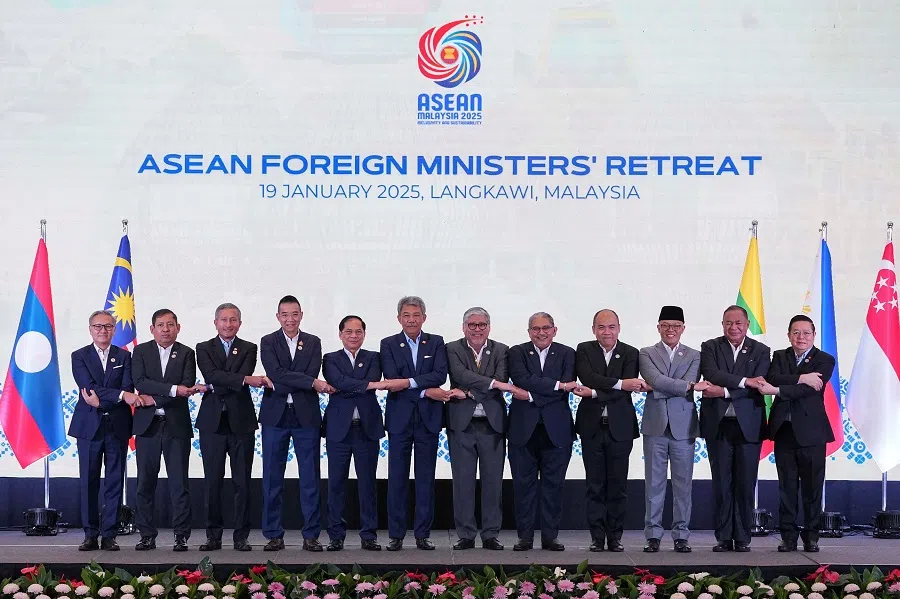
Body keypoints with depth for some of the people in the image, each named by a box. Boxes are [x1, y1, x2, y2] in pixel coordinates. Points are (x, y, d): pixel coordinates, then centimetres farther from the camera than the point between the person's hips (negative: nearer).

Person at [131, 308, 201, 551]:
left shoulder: (186, 354, 5)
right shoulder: (141, 351, 6)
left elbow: (187, 388, -7)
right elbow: (140, 382, -9)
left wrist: (155, 399, -12)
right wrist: (173, 389, -18)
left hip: (177, 425, -1)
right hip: (147, 425, 1)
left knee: (179, 483, 0)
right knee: (145, 482, 4)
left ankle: (181, 536, 5)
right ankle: (147, 536, 13)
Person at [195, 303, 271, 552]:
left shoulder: (249, 349, 9)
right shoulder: (204, 348, 8)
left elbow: (243, 381, -7)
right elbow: (212, 375, -11)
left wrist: (214, 387, -12)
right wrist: (247, 379, -19)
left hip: (241, 422, 0)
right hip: (212, 422, 0)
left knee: (242, 482, 2)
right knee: (213, 482, 3)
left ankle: (241, 536, 9)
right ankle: (213, 536, 11)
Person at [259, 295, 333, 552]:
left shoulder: (313, 343, 8)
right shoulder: (268, 342, 4)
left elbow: (312, 374, -6)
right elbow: (276, 374, -12)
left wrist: (281, 385, -13)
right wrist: (312, 383, -17)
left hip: (306, 415, 1)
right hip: (275, 416, -1)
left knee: (310, 478, 3)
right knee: (272, 478, 3)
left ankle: (311, 535, 10)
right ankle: (274, 535, 12)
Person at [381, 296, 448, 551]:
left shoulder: (436, 343, 7)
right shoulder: (389, 344, 4)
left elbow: (440, 375, -9)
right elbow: (392, 381, -9)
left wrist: (408, 382, -19)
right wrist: (426, 391, -16)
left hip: (428, 419, 1)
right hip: (400, 419, -1)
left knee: (426, 479, 5)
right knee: (397, 479, 2)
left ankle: (422, 534, 12)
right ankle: (396, 535, 9)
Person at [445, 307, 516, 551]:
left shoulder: (501, 351, 6)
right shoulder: (452, 349, 2)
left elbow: (501, 381, -9)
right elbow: (461, 374, -16)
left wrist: (468, 393, -16)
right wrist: (494, 383, -23)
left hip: (492, 423, 1)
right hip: (462, 424, -1)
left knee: (493, 481, 4)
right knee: (463, 481, 3)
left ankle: (490, 535, 13)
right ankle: (465, 535, 11)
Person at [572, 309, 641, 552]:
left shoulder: (630, 354, 3)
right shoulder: (584, 350, 4)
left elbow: (627, 390, -10)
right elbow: (588, 377, -15)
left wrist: (594, 393, -18)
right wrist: (619, 383, -23)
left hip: (620, 428, 0)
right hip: (592, 427, 0)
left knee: (618, 484, 4)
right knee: (594, 484, 4)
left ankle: (615, 536, 12)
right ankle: (597, 537, 11)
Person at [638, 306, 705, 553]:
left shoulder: (694, 356, 9)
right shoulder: (647, 354, 7)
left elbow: (688, 386, -7)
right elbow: (655, 380, -12)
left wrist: (657, 388, -10)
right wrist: (690, 386, -13)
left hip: (683, 427, 1)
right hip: (655, 426, -1)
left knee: (683, 484, 4)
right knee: (654, 483, 2)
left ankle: (681, 535, 11)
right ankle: (653, 535, 8)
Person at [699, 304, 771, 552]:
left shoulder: (760, 351, 6)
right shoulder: (710, 347, 7)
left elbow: (757, 388, -7)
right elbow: (711, 374, -12)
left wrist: (724, 391, -17)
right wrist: (744, 381, -19)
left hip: (748, 426, 0)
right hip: (718, 425, 0)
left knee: (745, 485, 3)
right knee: (721, 484, 4)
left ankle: (742, 538, 12)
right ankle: (723, 538, 10)